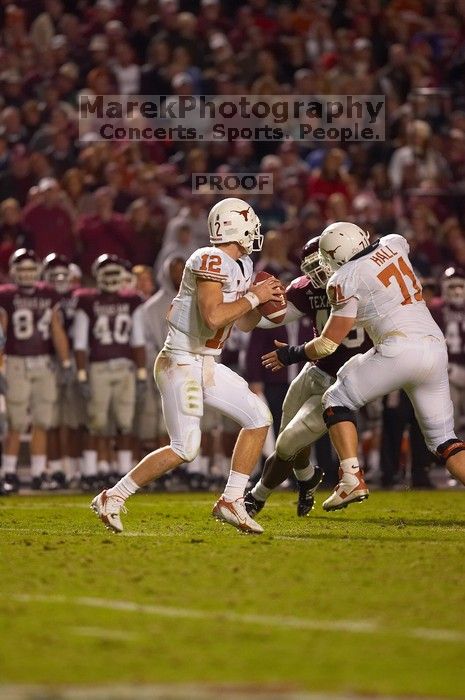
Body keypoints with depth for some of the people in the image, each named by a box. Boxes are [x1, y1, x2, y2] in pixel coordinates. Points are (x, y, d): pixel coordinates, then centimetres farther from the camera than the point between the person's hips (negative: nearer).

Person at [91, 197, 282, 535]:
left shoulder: (242, 266, 11)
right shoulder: (211, 261, -18)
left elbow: (245, 323, 21)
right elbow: (213, 317, -29)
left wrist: (264, 298, 3)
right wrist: (253, 297, -18)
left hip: (207, 366, 10)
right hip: (181, 364, -10)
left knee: (259, 417, 4)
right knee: (185, 449, -11)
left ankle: (232, 501, 8)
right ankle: (113, 498, 0)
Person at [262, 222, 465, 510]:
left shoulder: (347, 278, 0)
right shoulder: (393, 244, 15)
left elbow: (330, 342, 3)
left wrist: (292, 354, 19)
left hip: (400, 348, -6)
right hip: (436, 346, 6)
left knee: (337, 400, 13)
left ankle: (352, 478, -3)